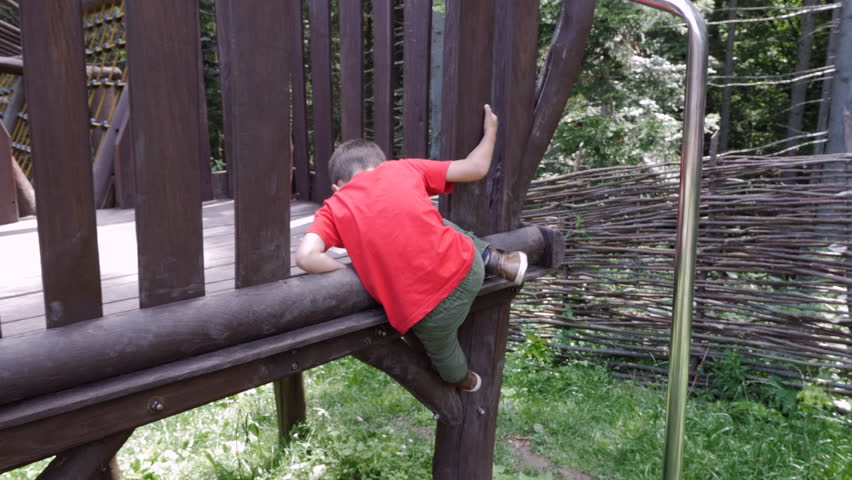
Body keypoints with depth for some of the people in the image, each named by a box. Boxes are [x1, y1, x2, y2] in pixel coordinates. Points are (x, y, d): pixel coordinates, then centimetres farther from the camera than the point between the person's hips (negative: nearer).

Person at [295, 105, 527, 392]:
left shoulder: (333, 209, 8)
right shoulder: (403, 168, 12)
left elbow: (306, 258, -9)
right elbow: (476, 168, 14)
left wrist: (349, 270, 9)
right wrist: (490, 130, 34)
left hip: (427, 311, -1)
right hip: (467, 268, 2)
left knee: (440, 347, 36)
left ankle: (465, 382, 65)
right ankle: (498, 262, 33)